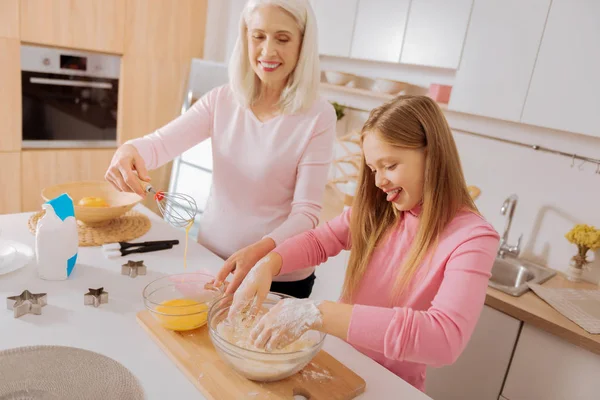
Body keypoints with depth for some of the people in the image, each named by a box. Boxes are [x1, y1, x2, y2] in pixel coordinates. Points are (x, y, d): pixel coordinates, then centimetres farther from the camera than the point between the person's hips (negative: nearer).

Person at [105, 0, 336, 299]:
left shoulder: (318, 115, -15)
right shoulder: (221, 100, -3)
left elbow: (307, 211, -17)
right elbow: (162, 142, -13)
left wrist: (259, 250, -34)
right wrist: (129, 150, -36)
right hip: (211, 259, 4)